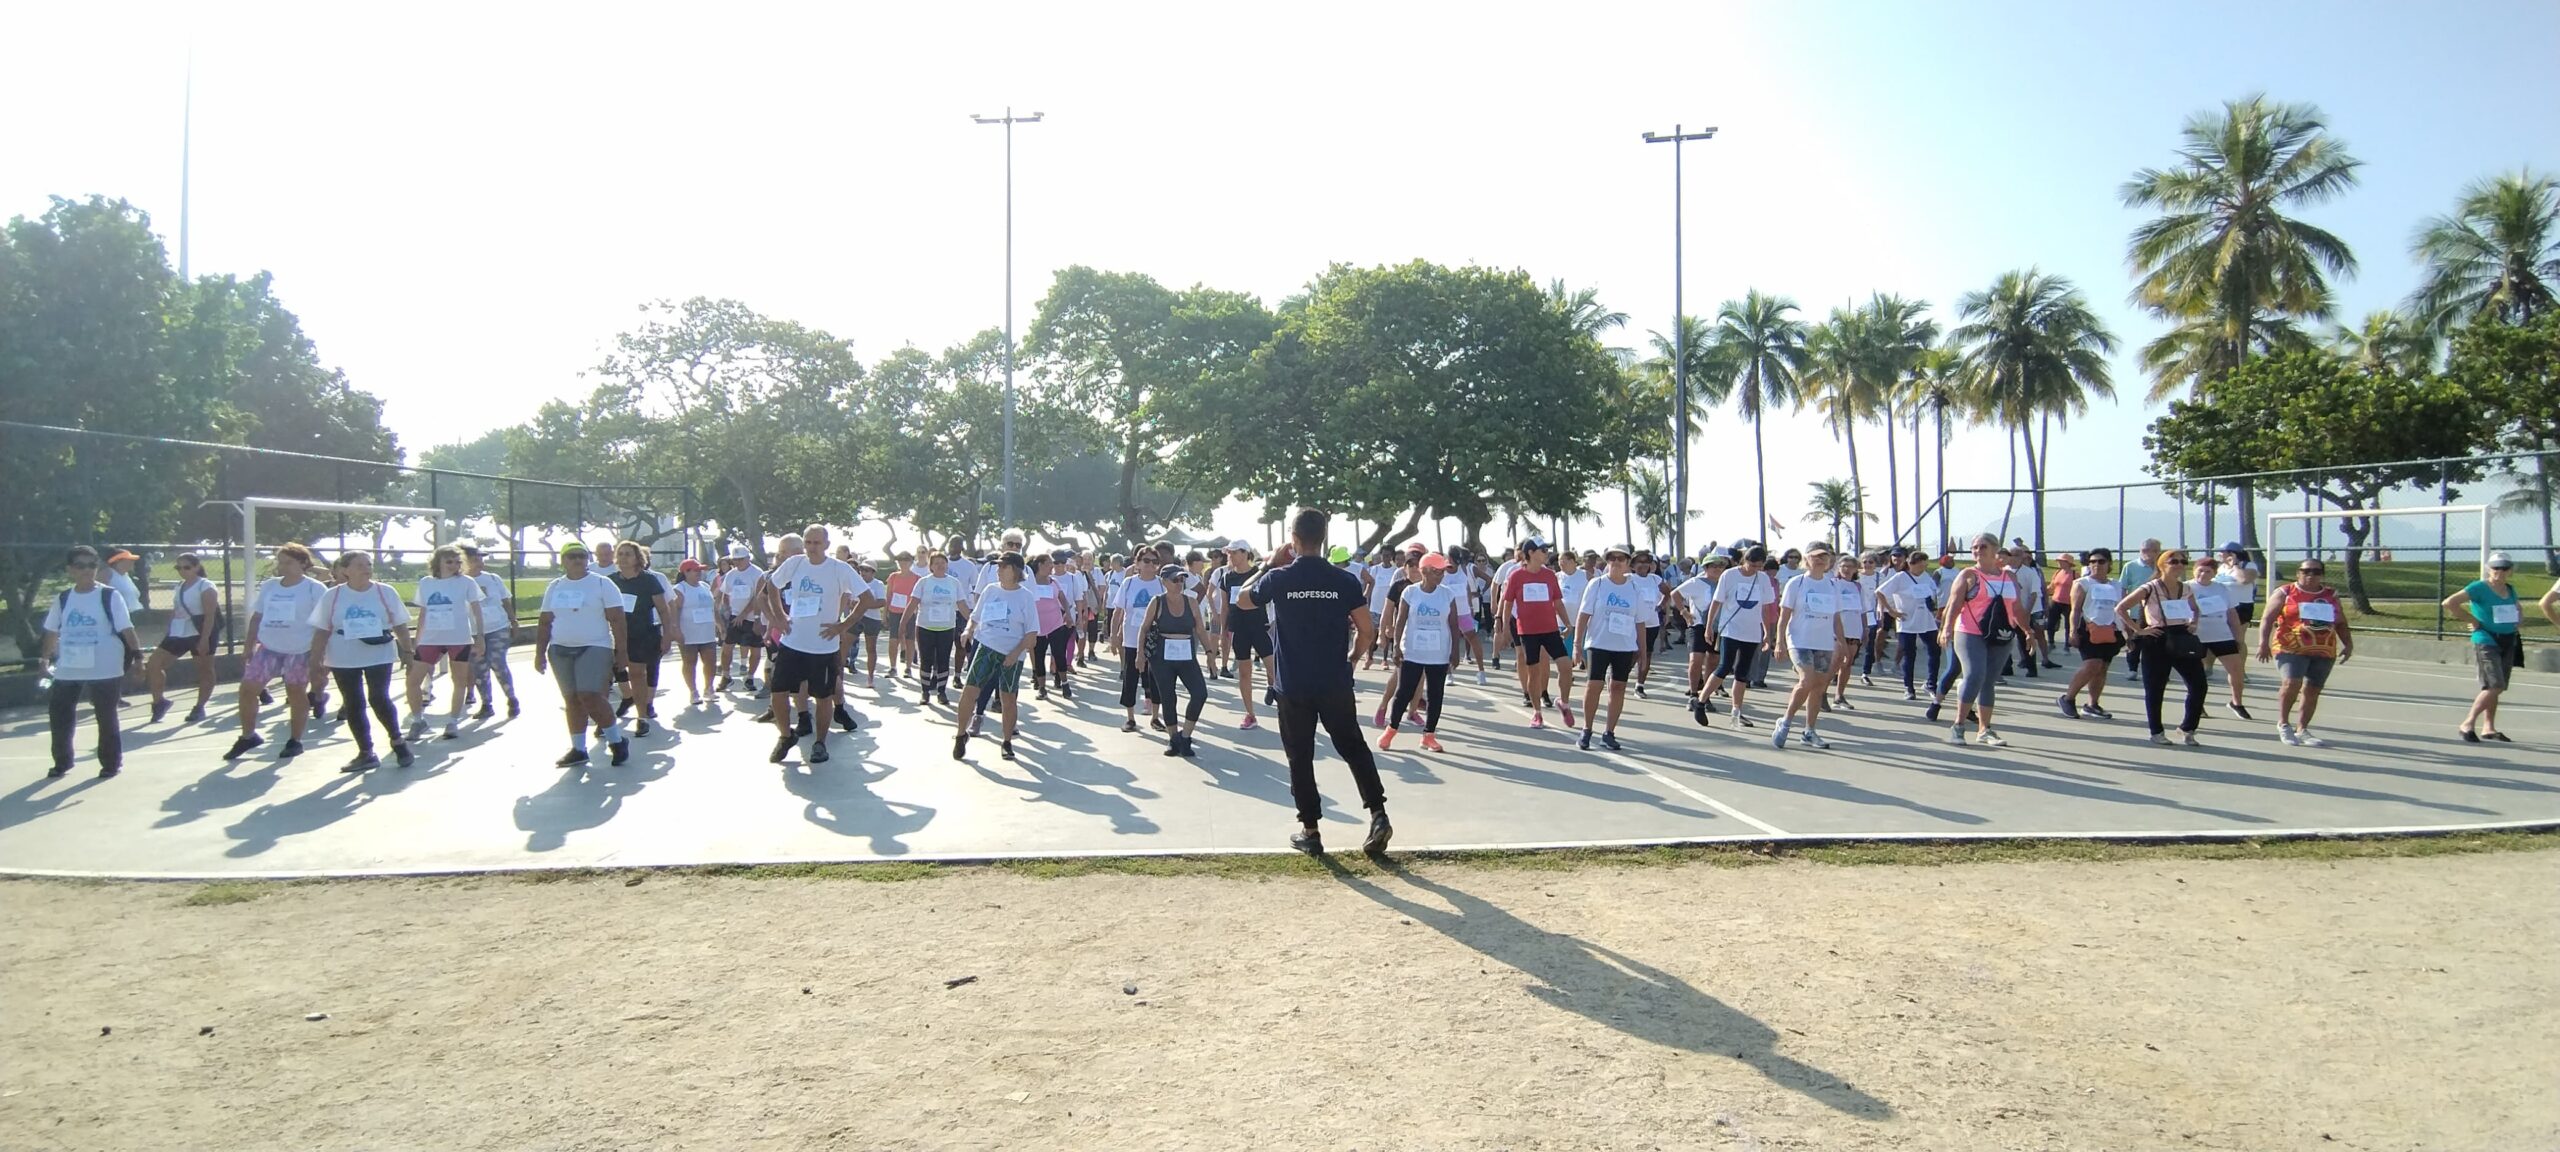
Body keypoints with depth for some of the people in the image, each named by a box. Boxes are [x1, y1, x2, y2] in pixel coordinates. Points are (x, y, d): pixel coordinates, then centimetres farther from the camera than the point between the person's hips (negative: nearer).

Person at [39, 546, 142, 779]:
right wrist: (46, 658, 15)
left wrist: (137, 654, -13)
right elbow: (52, 631, 16)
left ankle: (112, 763, 15)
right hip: (67, 669, 4)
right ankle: (62, 762, 23)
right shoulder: (62, 598, 6)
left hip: (105, 669, -4)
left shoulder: (110, 596, -5)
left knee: (106, 716, 3)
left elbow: (126, 628, -7)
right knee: (59, 715, 7)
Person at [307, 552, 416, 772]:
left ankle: (397, 741, 11)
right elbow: (321, 631, 2)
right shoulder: (332, 596, 0)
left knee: (379, 699, -9)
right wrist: (315, 662, -1)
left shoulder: (385, 593, 1)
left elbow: (400, 625, 7)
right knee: (354, 705, 5)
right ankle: (366, 753, 14)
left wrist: (406, 651, 4)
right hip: (344, 660, 1)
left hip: (379, 656, -1)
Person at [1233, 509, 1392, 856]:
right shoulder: (1345, 580, -5)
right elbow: (1367, 632, -3)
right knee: (1354, 747, 14)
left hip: (1292, 686, -1)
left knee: (1300, 757, 10)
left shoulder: (1279, 578, -7)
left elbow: (1242, 600, 13)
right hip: (1335, 684, 1)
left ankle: (1310, 830, 12)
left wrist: (1268, 566, 18)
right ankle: (1378, 813, 1)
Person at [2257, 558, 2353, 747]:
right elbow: (2267, 619, -2)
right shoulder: (2285, 593, 3)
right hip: (2291, 648, -5)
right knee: (2291, 683, -22)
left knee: (2312, 691, 6)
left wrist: (2348, 644, 8)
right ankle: (2283, 723, -3)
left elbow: (2341, 624, 22)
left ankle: (2302, 730, 19)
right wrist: (2263, 643, -13)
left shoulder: (2331, 595, 15)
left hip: (2324, 651, 5)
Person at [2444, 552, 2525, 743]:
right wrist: (2472, 620, -14)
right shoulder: (2479, 588, -11)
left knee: (2497, 688, 11)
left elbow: (2519, 608, 33)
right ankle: (2468, 724, -11)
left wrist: (2519, 621, 11)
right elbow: (2449, 603, -20)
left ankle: (2488, 728, 19)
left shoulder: (2510, 590, 11)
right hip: (2486, 642, -7)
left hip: (2508, 643, 7)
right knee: (2495, 686, -17)